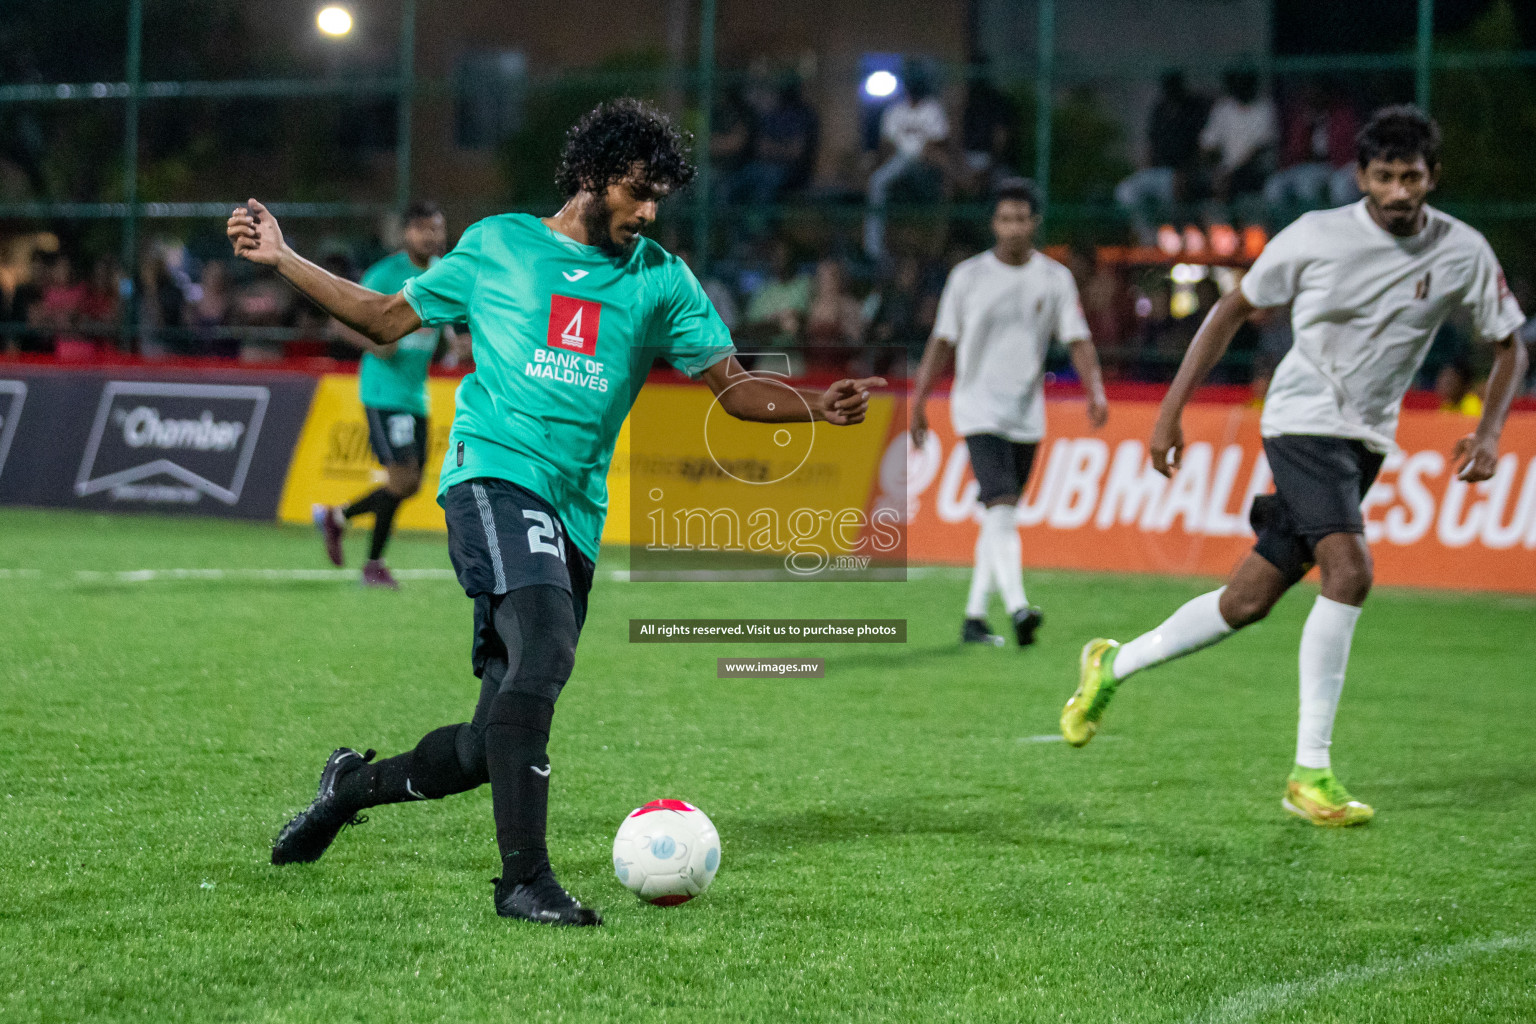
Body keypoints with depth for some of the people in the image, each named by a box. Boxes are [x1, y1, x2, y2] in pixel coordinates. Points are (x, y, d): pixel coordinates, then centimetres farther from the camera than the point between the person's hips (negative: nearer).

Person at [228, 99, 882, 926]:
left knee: (492, 745, 3)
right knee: (544, 649, -30)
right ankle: (524, 877, -28)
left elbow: (732, 385, 13)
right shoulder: (498, 245, 9)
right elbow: (388, 318, 18)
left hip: (575, 516, 4)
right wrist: (282, 260, 12)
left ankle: (356, 784, 31)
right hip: (493, 477, -4)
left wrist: (815, 408, -5)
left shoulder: (661, 280, 15)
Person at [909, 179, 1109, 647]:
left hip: (1027, 415, 4)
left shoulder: (1055, 278, 4)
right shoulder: (968, 276, -1)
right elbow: (943, 343, 4)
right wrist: (919, 402, 2)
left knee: (1000, 517, 8)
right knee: (1001, 508, -20)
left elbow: (1077, 340, -1)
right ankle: (1017, 609, -32)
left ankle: (974, 617, 16)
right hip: (979, 410, -4)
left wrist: (1095, 390, -17)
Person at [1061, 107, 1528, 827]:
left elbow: (1507, 348, 10)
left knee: (1247, 602, 5)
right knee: (1349, 570, -26)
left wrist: (1488, 432, -7)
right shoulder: (1317, 234, -9)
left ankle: (1114, 665, 29)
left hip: (1366, 443, 4)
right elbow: (1235, 309, 3)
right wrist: (1171, 410, 0)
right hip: (1303, 422, -4)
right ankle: (1310, 773, -20)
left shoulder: (1463, 253, -3)